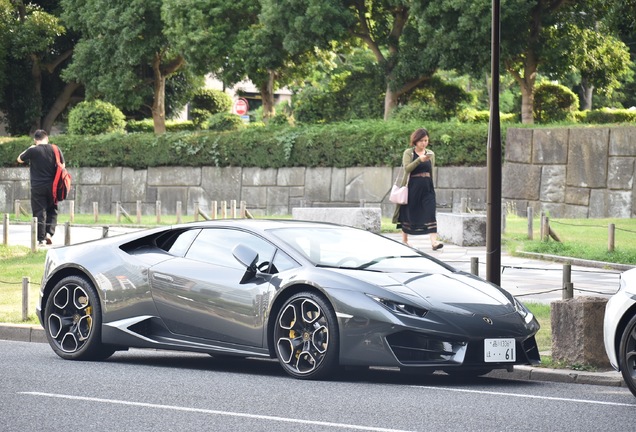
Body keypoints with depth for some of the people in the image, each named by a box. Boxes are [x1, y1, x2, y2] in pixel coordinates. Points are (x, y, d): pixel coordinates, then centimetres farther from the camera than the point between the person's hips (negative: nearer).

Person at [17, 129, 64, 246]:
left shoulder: (33, 150, -9)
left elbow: (20, 159, 8)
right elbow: (62, 166, 7)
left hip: (37, 187, -3)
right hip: (52, 187, 3)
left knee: (39, 212, 1)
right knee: (52, 211, 15)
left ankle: (41, 238, -1)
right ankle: (49, 233, -2)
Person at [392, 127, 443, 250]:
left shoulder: (431, 154, 12)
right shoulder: (408, 153, 0)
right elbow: (407, 168, -16)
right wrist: (420, 160, -28)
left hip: (427, 188, 3)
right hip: (413, 187, -3)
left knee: (430, 213, -11)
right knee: (408, 213, 6)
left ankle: (434, 241, -21)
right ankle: (404, 240, 21)